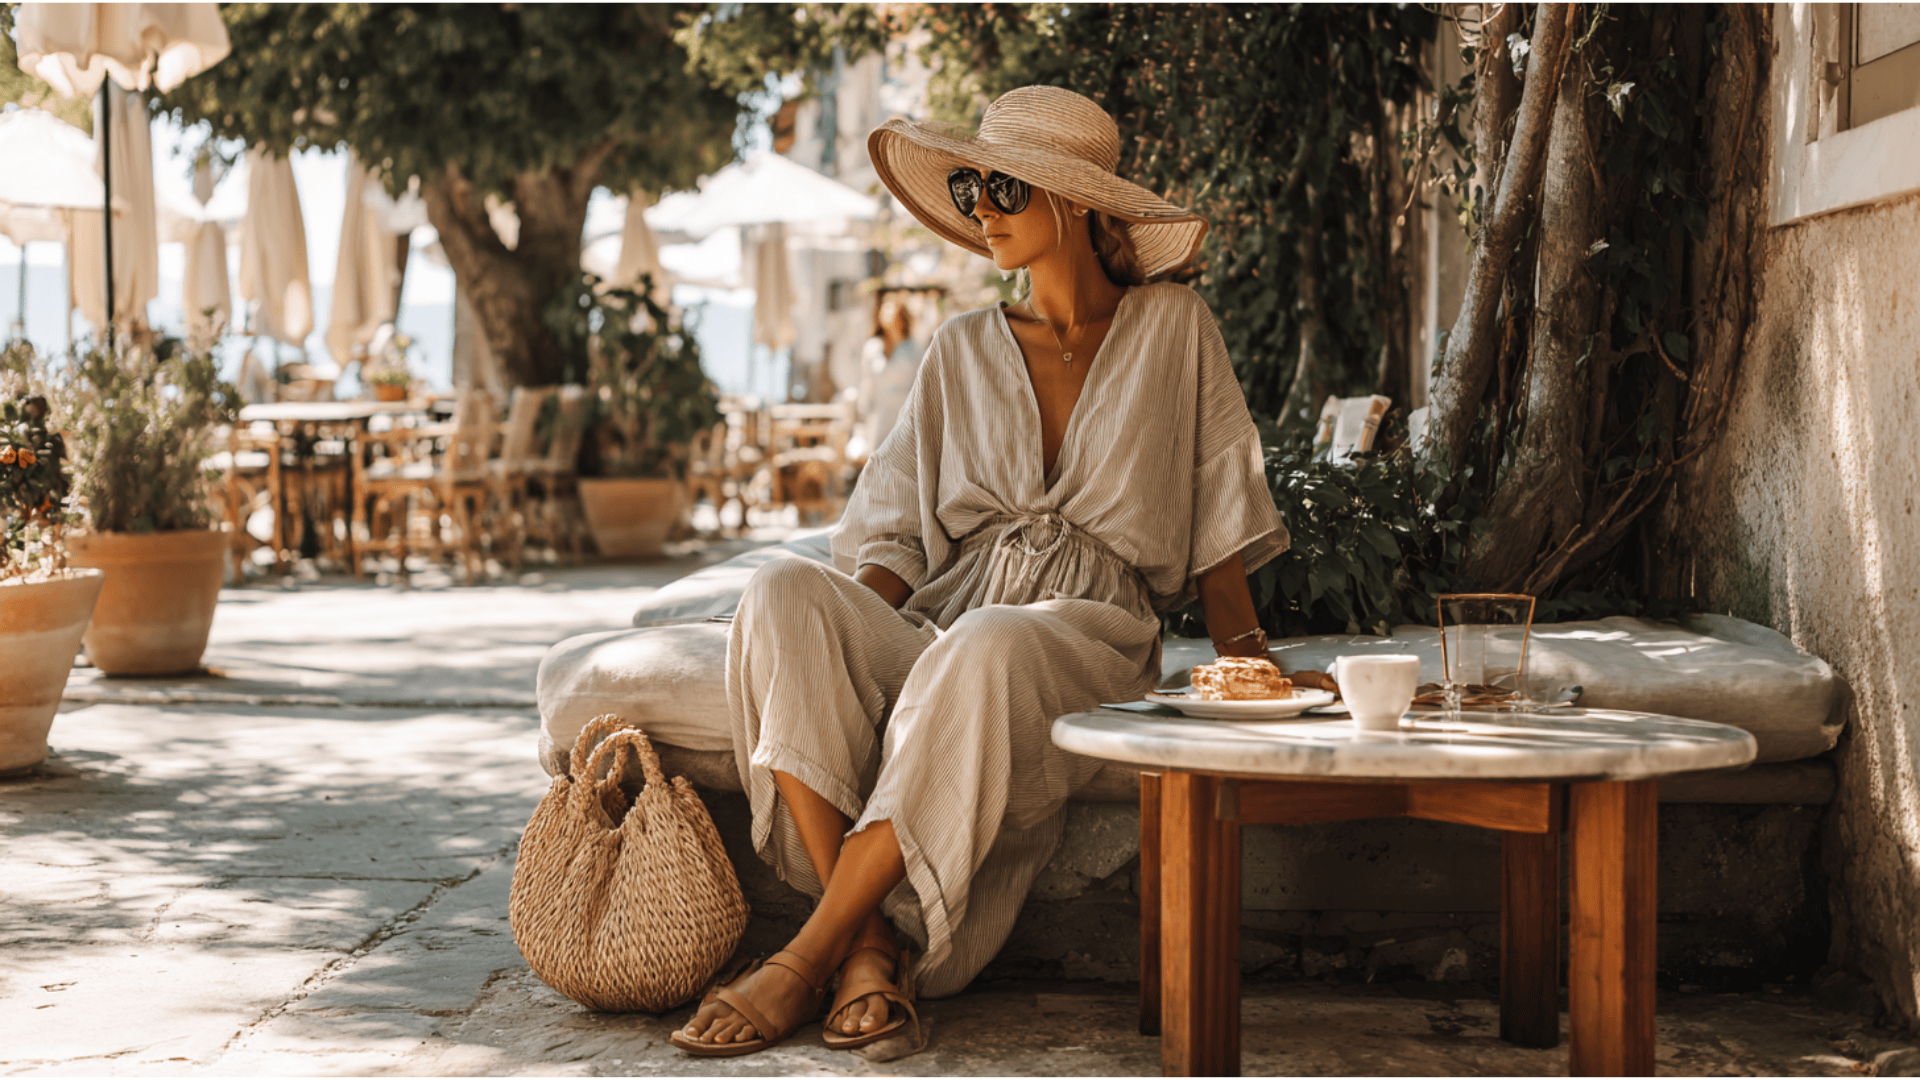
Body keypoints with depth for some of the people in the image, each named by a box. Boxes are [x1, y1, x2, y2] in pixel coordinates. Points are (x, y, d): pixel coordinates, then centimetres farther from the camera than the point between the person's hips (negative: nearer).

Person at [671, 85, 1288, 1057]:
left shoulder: (1169, 328, 10)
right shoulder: (962, 353, 16)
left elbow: (1217, 513, 12)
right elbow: (892, 538, 10)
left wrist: (1245, 660, 0)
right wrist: (839, 649, -9)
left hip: (1088, 636, -3)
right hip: (937, 624, 3)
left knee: (987, 648, -41)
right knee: (783, 593, -30)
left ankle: (806, 959, -34)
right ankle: (866, 946, -35)